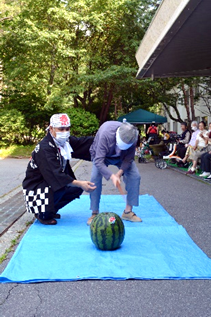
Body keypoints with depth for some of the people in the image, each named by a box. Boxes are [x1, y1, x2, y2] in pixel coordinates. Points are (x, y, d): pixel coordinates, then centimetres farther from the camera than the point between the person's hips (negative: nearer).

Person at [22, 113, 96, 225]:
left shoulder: (65, 141, -3)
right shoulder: (44, 148, -28)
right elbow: (56, 175, -35)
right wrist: (80, 183, -41)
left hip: (50, 183, 9)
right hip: (35, 187, -9)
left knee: (77, 188, 1)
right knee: (60, 185, -33)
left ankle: (51, 210, 14)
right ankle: (43, 215, -8)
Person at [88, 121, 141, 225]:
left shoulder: (132, 137, -31)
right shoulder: (105, 133, -42)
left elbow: (128, 159, -20)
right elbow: (98, 161, -42)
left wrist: (120, 172, -36)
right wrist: (112, 176, -53)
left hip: (121, 157, 3)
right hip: (101, 155, -3)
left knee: (135, 176, -15)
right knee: (95, 178, -24)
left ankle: (128, 211, -4)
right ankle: (95, 213, -9)